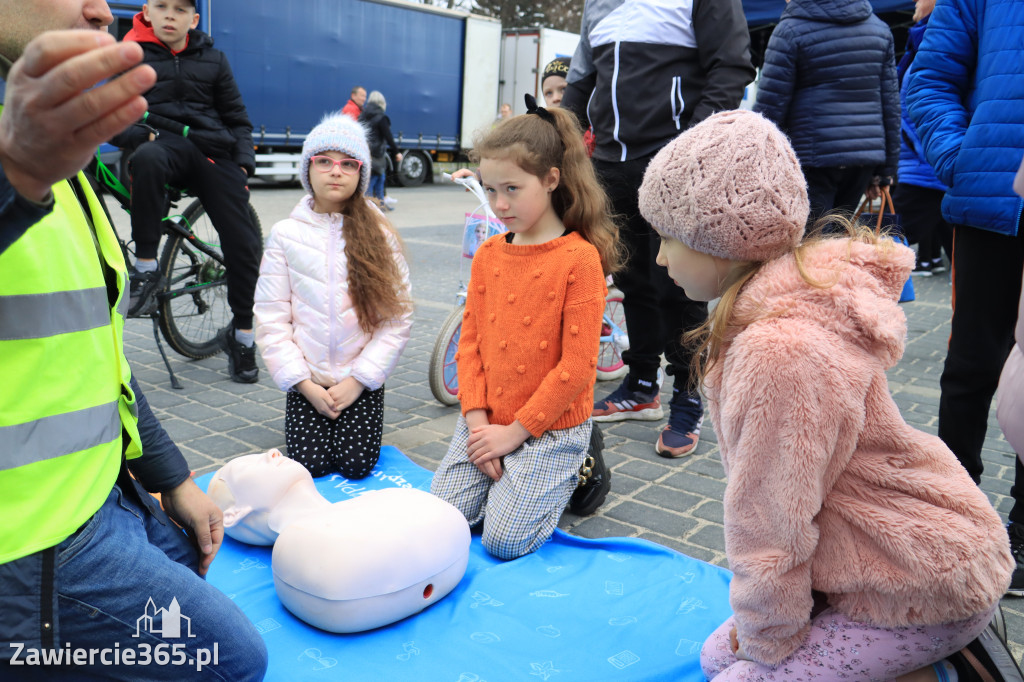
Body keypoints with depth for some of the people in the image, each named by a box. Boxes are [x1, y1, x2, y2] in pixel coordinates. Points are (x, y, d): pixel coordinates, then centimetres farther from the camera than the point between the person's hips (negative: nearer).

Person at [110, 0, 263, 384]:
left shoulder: (213, 60, 16)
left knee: (243, 243, -9)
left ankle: (241, 335, 8)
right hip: (167, 145, -2)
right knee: (146, 159, -40)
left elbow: (237, 119, 18)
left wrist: (243, 163, 2)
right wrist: (143, 137, -15)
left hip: (214, 151, 2)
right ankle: (145, 269, -28)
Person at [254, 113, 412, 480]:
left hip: (361, 380, 0)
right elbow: (271, 319, -3)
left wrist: (358, 380, -12)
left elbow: (398, 318, -6)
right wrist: (305, 384, -10)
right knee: (310, 464, -7)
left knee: (356, 465, -8)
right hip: (307, 382, 1)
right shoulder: (286, 234, -1)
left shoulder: (379, 234, -2)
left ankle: (351, 421, 22)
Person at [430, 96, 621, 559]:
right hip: (487, 422, 6)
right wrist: (477, 419, -6)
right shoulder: (488, 254, 5)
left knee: (505, 539, -9)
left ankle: (570, 473, 15)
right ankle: (506, 474, 22)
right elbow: (470, 342, 6)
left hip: (550, 427, -5)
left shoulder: (580, 259, -15)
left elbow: (577, 366, -17)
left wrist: (515, 432, -14)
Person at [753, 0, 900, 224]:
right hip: (866, 157, 7)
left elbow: (769, 107, -8)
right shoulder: (879, 28, 14)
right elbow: (891, 103, 14)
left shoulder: (790, 30, -5)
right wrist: (884, 171, 18)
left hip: (813, 160, -6)